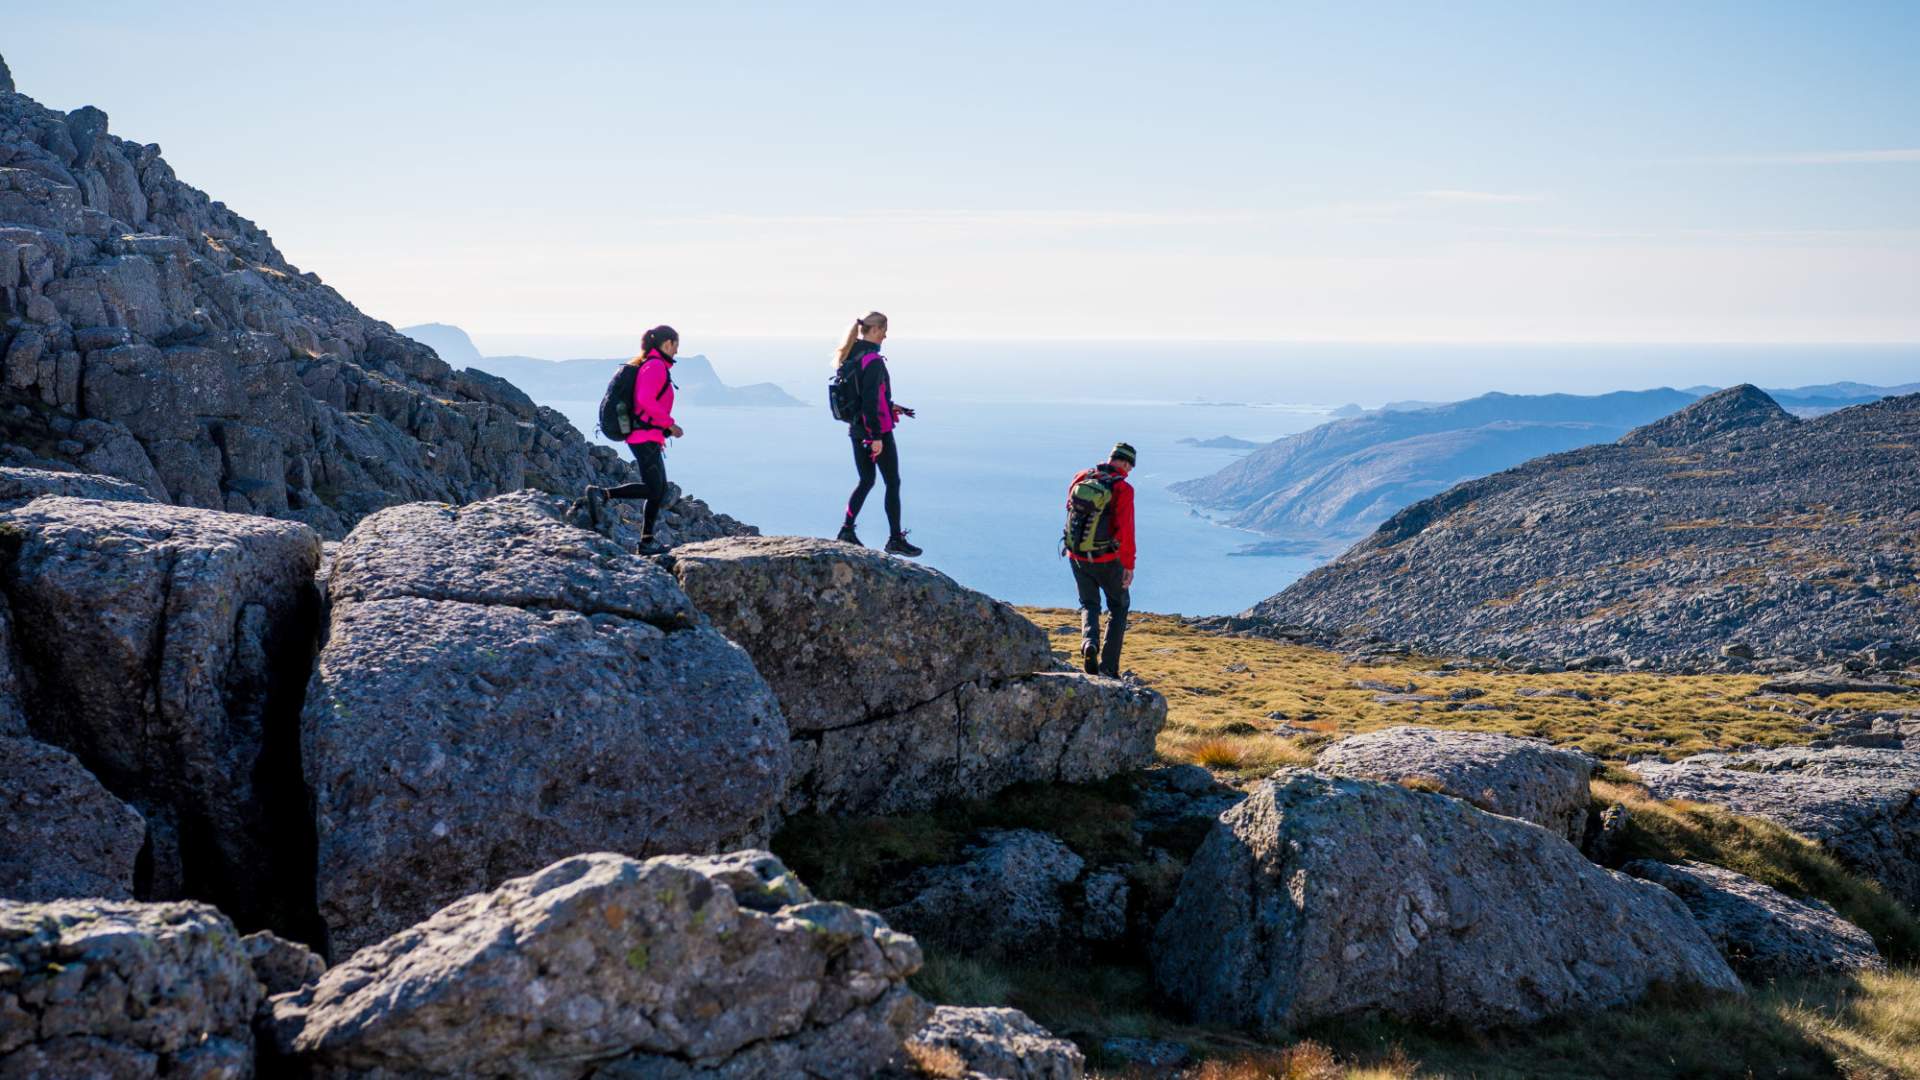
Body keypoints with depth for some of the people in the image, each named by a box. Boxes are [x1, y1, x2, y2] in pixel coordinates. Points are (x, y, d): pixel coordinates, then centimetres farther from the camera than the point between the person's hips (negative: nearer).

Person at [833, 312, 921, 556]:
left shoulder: (850, 358, 7)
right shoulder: (873, 360, -19)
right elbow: (871, 401, -23)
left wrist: (889, 407, 21)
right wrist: (876, 437, -21)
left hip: (856, 430, 8)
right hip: (877, 431, -8)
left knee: (866, 481, 19)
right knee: (893, 483, 4)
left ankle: (847, 530, 15)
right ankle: (895, 539, 10)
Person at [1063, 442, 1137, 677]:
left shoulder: (1081, 477, -1)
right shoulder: (1122, 489, -16)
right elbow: (1125, 529, -24)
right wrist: (1129, 565, -21)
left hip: (1076, 556, 4)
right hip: (1106, 560, -4)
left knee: (1089, 605, 20)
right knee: (1119, 607, 17)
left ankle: (1089, 642, -12)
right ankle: (1109, 666, 11)